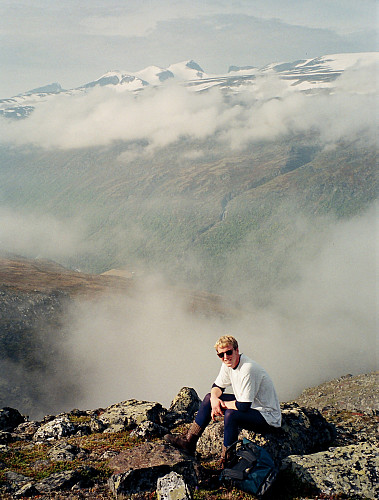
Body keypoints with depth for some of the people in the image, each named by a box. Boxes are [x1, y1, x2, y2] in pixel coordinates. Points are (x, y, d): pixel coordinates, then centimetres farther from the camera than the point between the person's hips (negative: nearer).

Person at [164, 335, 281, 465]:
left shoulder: (248, 369, -30)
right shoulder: (228, 364, -3)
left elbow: (244, 406, -31)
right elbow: (217, 386, 11)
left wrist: (222, 404, -15)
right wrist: (214, 399, -11)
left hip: (268, 417, -9)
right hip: (246, 404, 9)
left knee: (231, 414, -34)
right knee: (209, 398, 4)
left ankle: (226, 461, -16)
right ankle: (188, 441, 8)